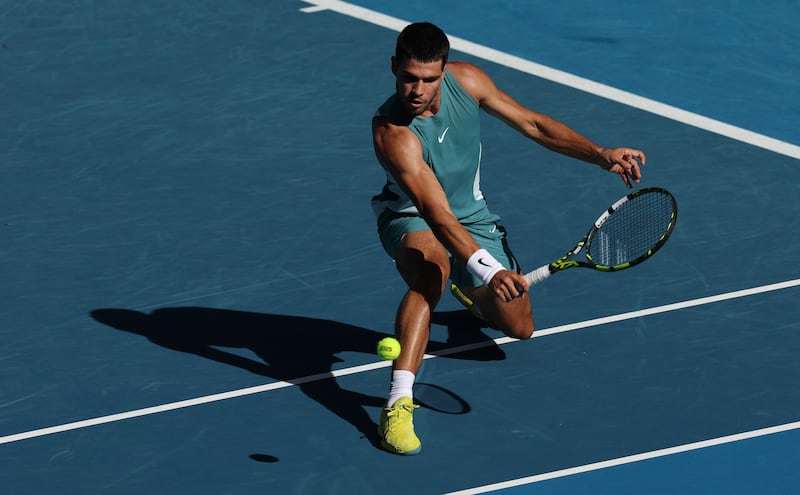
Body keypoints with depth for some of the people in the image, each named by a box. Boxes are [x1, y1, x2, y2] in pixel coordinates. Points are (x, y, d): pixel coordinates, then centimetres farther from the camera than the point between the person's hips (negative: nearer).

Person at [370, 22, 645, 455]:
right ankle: (399, 403, -43)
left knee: (518, 326, 6)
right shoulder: (393, 133, -35)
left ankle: (469, 293, 43)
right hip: (412, 219, -6)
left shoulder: (465, 80, -19)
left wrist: (601, 155, -16)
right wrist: (488, 270, -57)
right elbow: (438, 216, -44)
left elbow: (533, 125, -6)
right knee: (432, 269, -41)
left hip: (472, 216, 6)